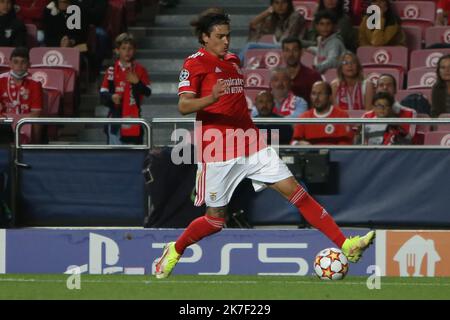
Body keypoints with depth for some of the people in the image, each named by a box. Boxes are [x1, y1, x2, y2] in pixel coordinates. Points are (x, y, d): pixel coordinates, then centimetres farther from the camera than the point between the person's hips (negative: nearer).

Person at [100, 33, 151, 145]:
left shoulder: (139, 69, 2)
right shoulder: (112, 70, -1)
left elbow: (148, 92, -1)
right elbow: (103, 93, -2)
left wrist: (137, 83, -19)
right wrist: (111, 97, -23)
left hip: (133, 117, 2)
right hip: (116, 116, -2)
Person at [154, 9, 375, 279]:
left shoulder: (233, 60, 16)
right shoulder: (195, 63, -6)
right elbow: (183, 106, -18)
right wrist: (210, 98, -35)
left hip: (251, 145, 6)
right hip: (218, 153, -6)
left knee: (294, 189, -5)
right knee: (216, 219, 1)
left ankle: (346, 245, -10)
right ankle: (175, 251, 29)